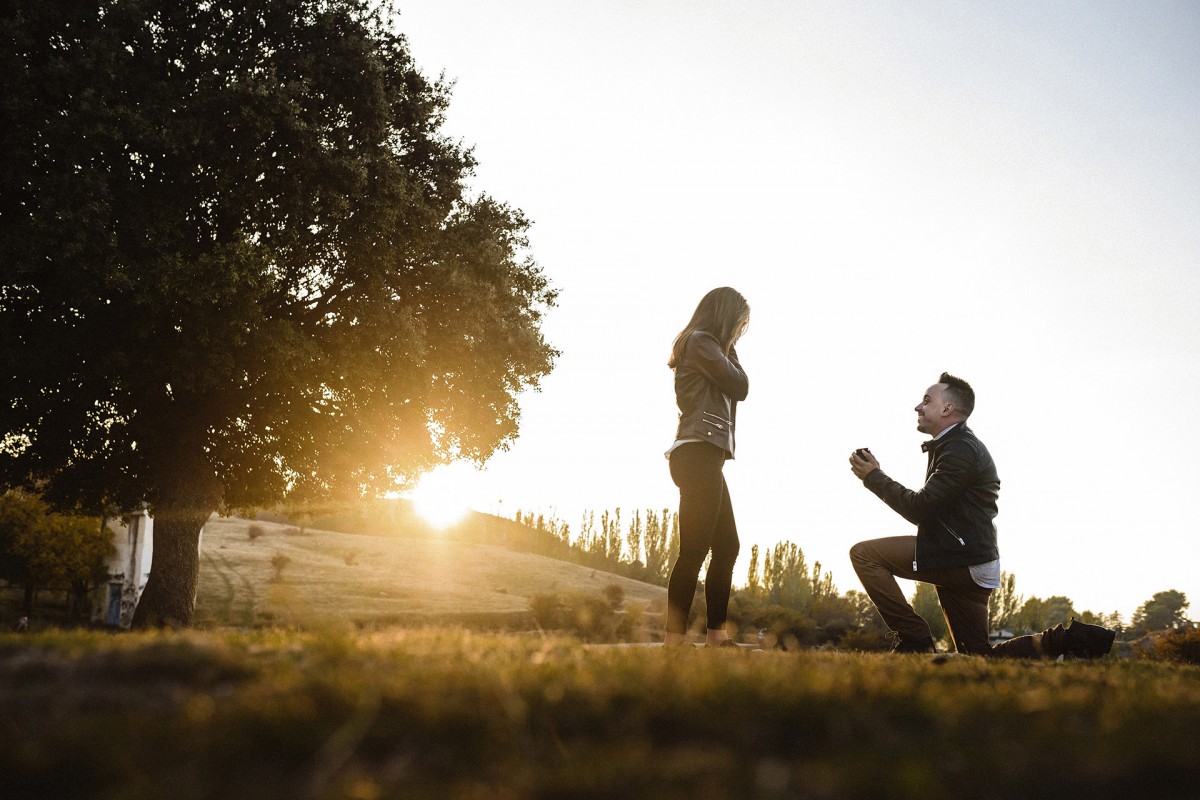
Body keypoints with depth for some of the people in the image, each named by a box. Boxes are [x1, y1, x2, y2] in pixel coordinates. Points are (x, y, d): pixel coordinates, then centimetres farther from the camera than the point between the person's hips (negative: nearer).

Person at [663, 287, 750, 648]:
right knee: (695, 548, -14)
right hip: (699, 455, -11)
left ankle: (717, 636, 12)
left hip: (705, 459, 11)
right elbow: (740, 387, -3)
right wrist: (730, 348, 10)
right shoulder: (702, 342, -3)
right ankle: (674, 639, -16)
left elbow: (728, 394, 23)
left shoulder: (703, 346, 27)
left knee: (726, 547, 10)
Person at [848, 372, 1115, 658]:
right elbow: (924, 510, 20)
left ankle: (914, 640, -13)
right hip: (967, 564, 10)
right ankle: (1061, 641, 7)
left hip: (961, 558, -10)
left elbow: (919, 508, -18)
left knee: (864, 553, -11)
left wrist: (874, 477, -10)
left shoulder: (961, 449, -14)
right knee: (979, 655, 14)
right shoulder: (954, 445, 20)